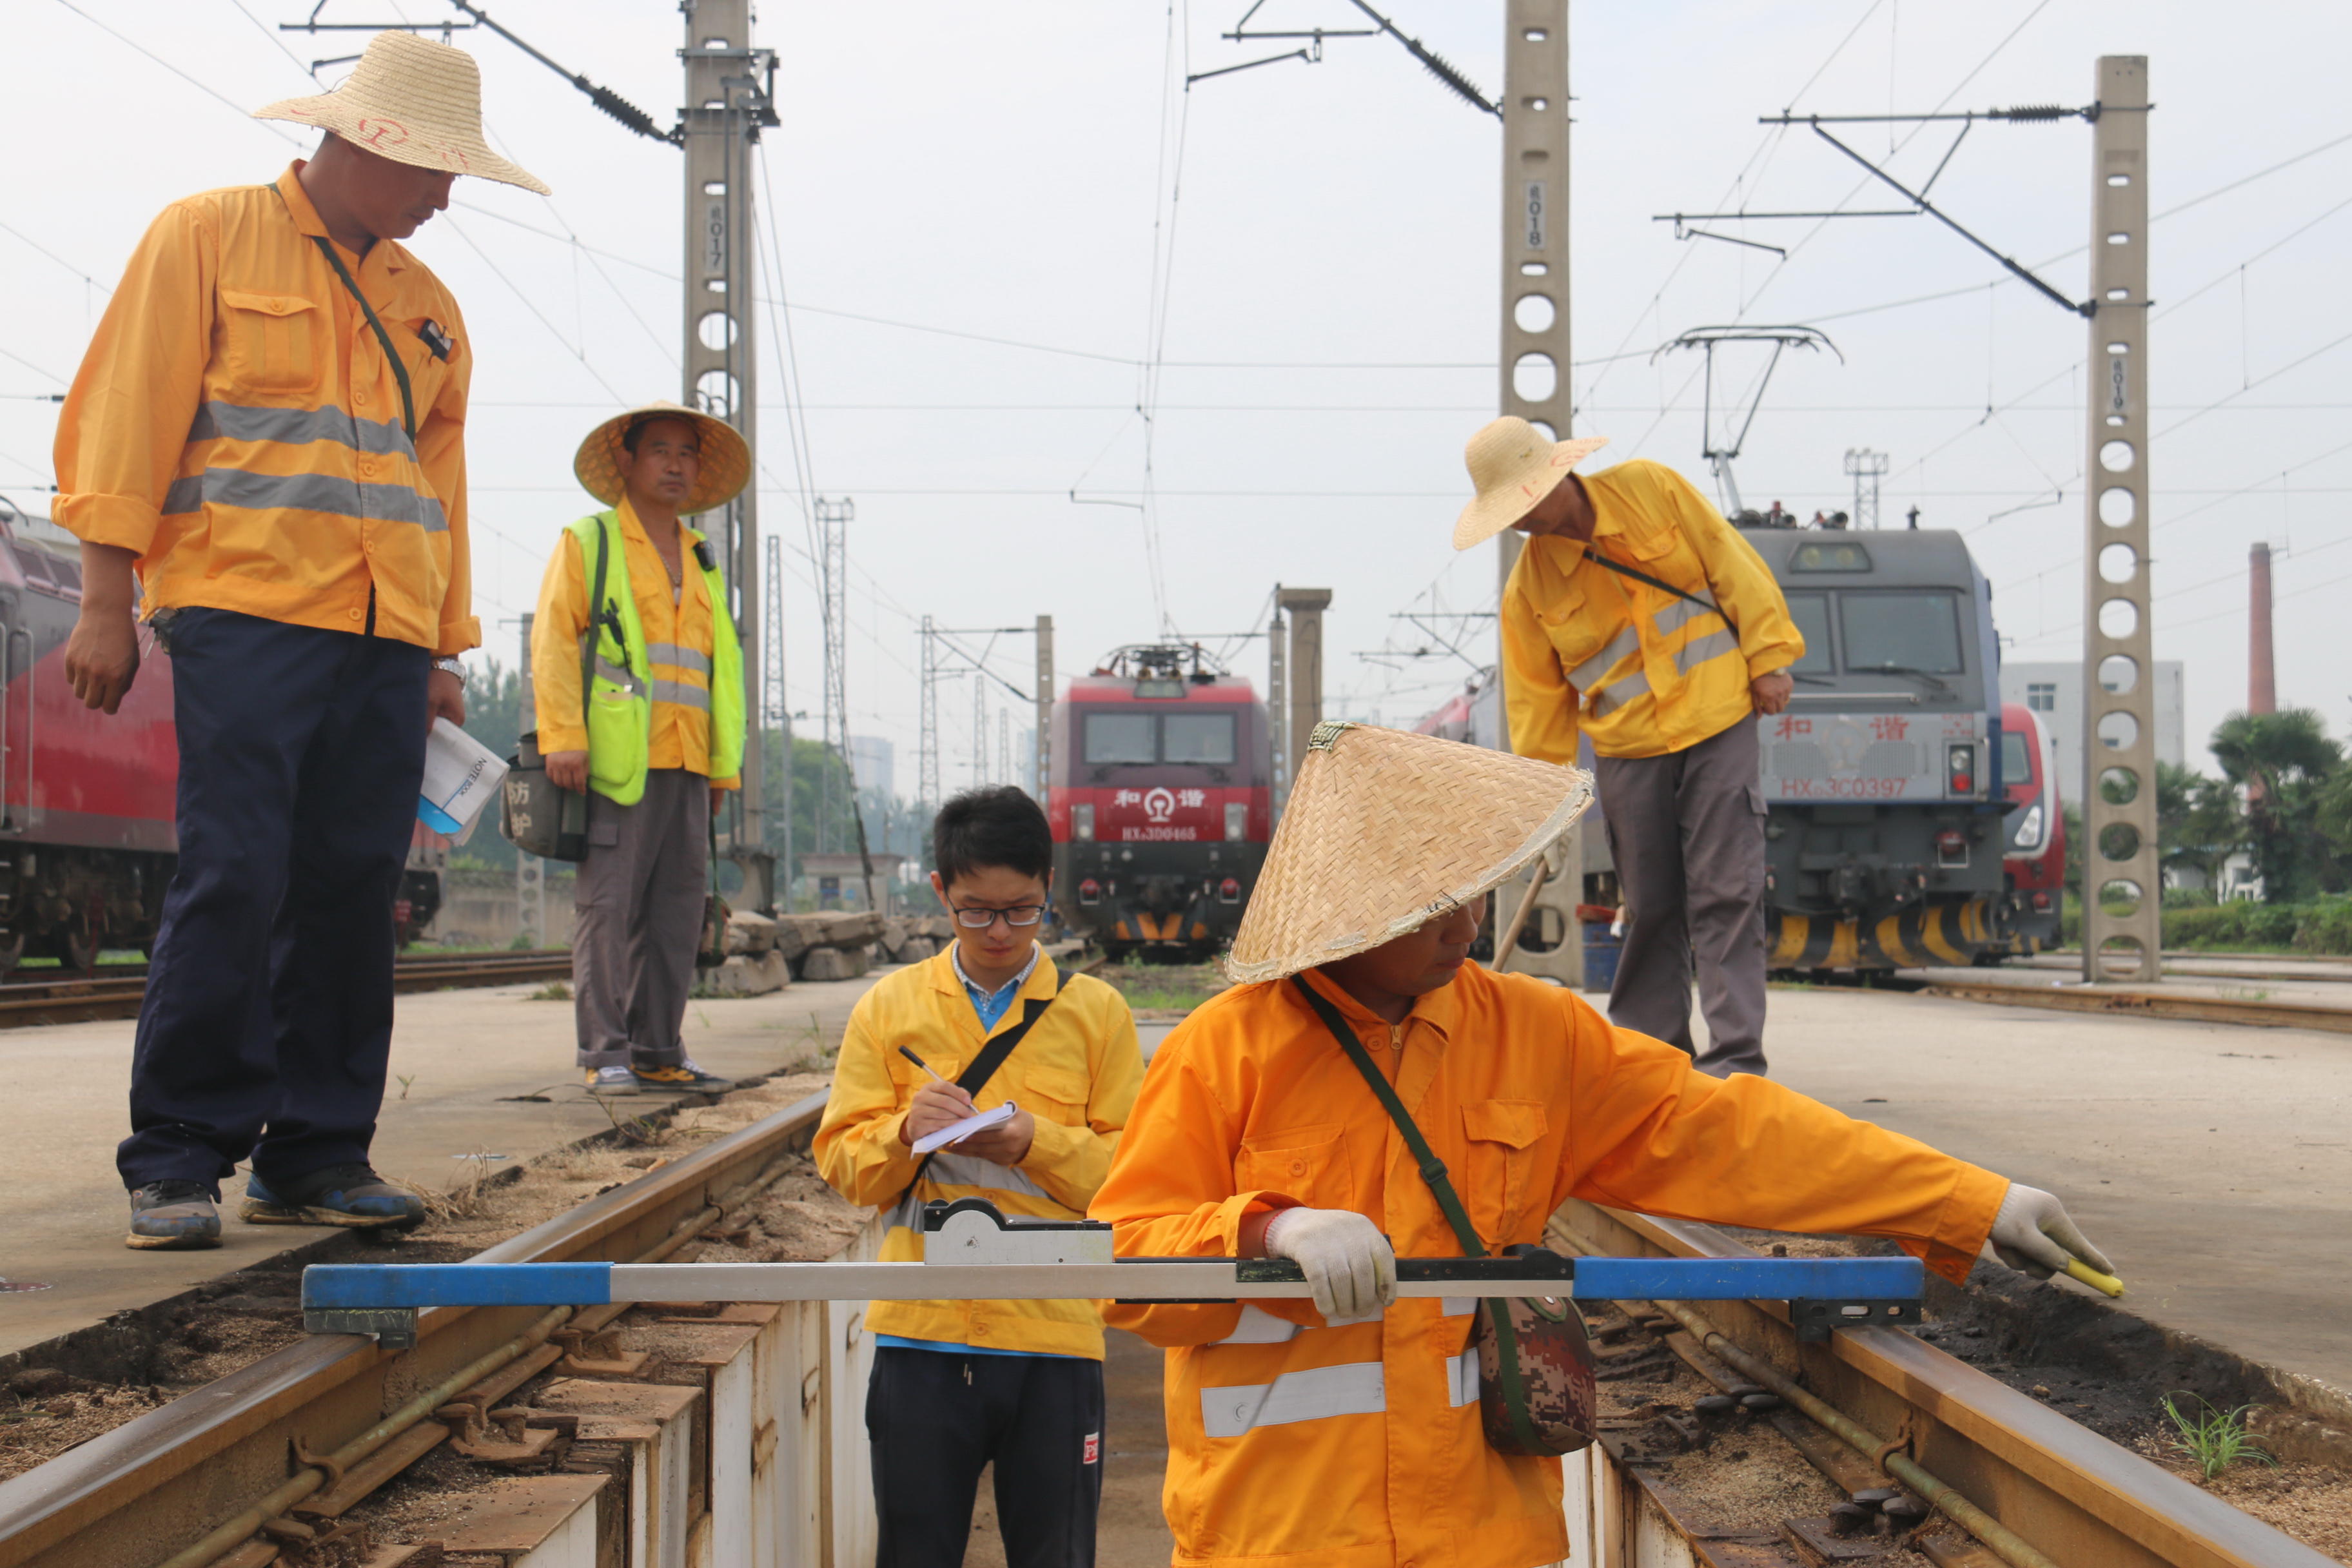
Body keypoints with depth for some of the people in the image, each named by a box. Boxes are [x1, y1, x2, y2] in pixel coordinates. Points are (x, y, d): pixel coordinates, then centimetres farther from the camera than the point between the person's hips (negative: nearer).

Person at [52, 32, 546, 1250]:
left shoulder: (427, 306, 21)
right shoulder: (206, 239, 4)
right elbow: (126, 415, -1)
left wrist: (445, 649, 19)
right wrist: (108, 602, -8)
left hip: (384, 639, 6)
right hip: (244, 613, -6)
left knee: (352, 894, 2)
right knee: (234, 883, -11)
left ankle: (314, 1155, 9)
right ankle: (178, 1159, -4)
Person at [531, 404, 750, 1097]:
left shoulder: (702, 561, 23)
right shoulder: (587, 544, 6)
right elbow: (553, 638, -3)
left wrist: (722, 765, 16)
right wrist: (563, 736, -13)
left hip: (687, 765, 6)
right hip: (617, 760, -6)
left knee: (677, 912, 5)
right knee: (608, 906, -7)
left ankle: (659, 1053, 10)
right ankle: (605, 1055, -4)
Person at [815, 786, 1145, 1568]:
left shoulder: (1096, 1012, 5)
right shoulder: (889, 1007, 8)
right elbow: (843, 1163, 5)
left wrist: (1035, 1143, -16)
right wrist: (905, 1133, -15)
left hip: (1055, 1327, -1)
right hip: (922, 1331, 1)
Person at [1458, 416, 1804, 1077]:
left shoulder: (1652, 490, -5)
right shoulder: (1529, 587, -1)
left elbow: (1735, 567, 0)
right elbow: (1537, 693, 5)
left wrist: (1768, 657, -4)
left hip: (1718, 725, -2)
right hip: (1627, 750, 2)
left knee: (1726, 895, -7)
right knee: (1650, 908, 5)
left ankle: (1735, 1057, -8)